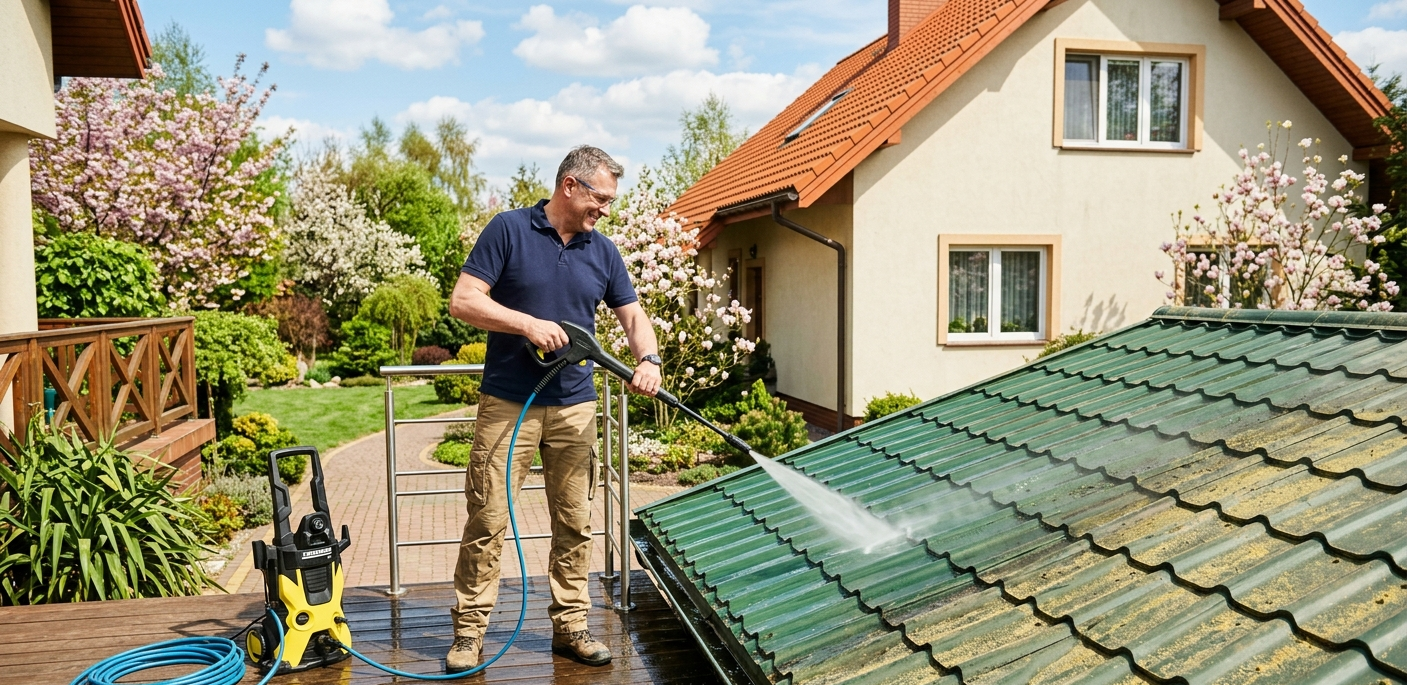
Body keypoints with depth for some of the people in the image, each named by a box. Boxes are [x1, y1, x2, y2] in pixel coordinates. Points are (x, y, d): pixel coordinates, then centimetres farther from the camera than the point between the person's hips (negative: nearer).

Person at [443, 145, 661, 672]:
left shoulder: (604, 252, 9)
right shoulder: (509, 229, -4)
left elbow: (633, 316, 11)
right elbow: (463, 301, -8)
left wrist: (648, 359, -9)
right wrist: (529, 323, -18)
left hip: (574, 407, 4)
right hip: (507, 404, -4)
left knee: (574, 522, 9)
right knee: (488, 519, -2)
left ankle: (570, 625, 21)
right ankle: (469, 631, 11)